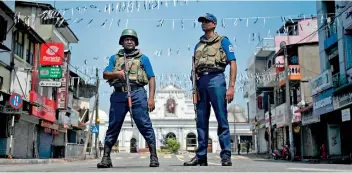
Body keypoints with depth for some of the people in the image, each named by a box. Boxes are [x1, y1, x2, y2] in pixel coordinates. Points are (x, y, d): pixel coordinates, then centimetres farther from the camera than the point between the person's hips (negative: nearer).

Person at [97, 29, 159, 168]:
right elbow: (105, 74, 11)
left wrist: (151, 98, -4)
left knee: (145, 125, -8)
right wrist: (117, 73, -11)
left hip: (137, 93, -2)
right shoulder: (114, 58, 22)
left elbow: (151, 78, 9)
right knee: (113, 126, 2)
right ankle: (106, 158, 7)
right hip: (118, 94, 2)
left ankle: (154, 157, -4)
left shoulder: (143, 58, 16)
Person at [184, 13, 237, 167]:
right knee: (201, 121, 4)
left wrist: (231, 86, -10)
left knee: (222, 119, -5)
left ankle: (226, 155, -2)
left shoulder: (223, 41, 8)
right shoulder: (198, 45, 23)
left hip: (216, 79, -5)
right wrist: (194, 86, 8)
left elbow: (233, 64, 0)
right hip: (201, 82, 5)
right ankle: (201, 156, 7)